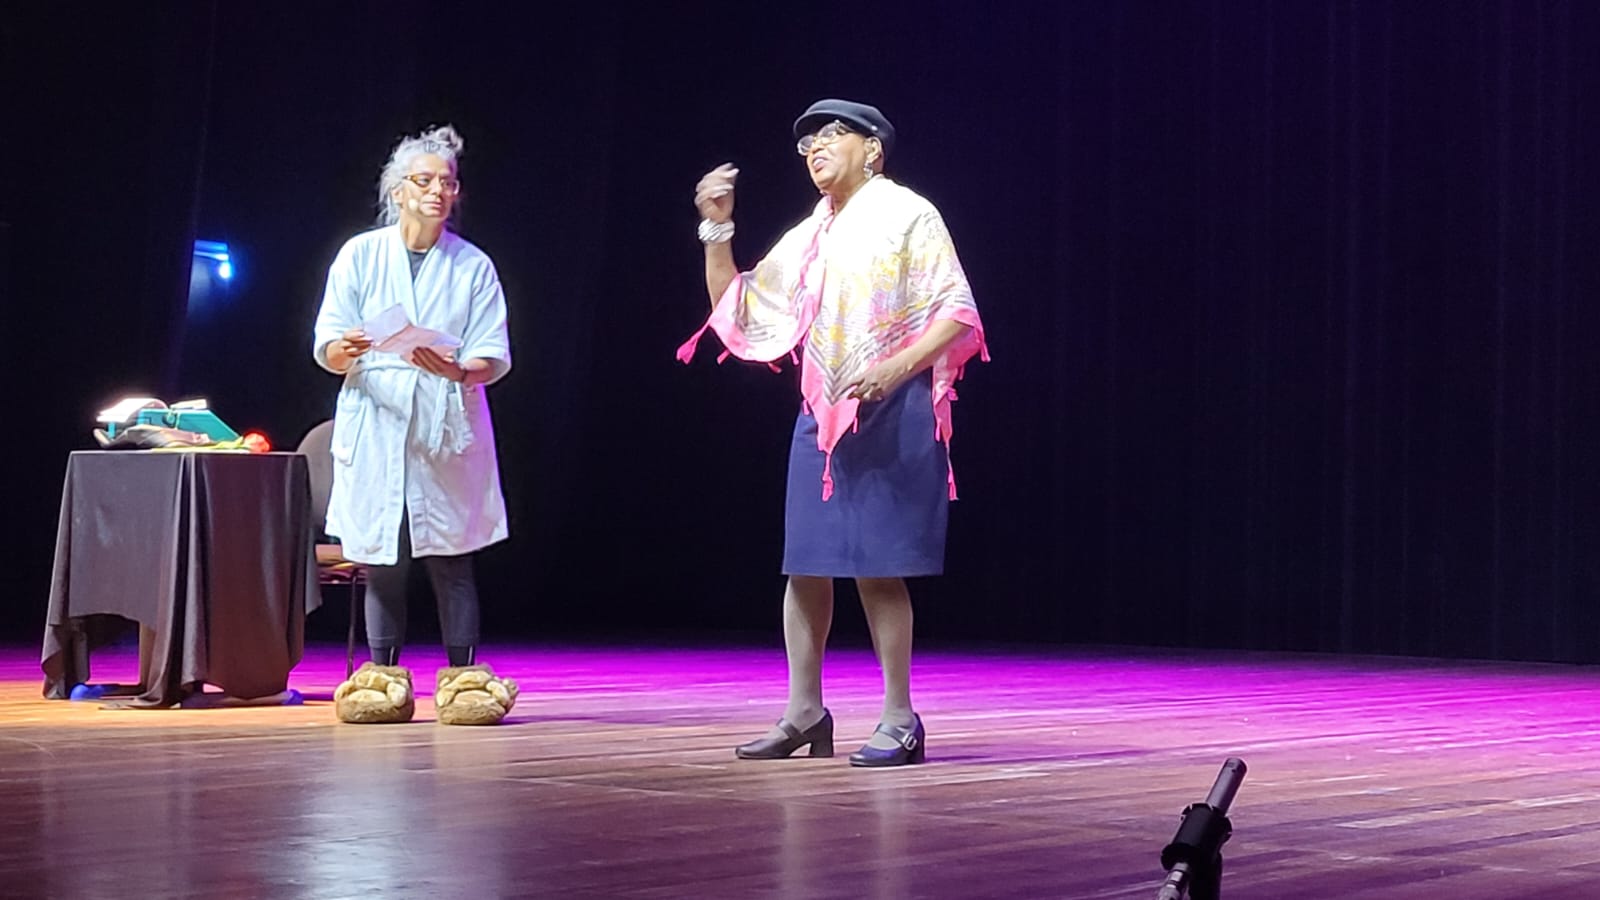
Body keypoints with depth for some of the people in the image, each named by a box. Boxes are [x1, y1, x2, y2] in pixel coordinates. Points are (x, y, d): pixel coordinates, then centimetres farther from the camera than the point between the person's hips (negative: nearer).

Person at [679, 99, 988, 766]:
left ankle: (900, 719, -2)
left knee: (878, 565, -8)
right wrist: (717, 230, 8)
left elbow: (957, 311, -7)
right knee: (805, 563, 4)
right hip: (821, 412, 7)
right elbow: (736, 310, 20)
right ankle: (803, 711, 12)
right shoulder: (807, 237, 18)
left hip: (890, 412, -7)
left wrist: (896, 365, -22)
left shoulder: (906, 215, -1)